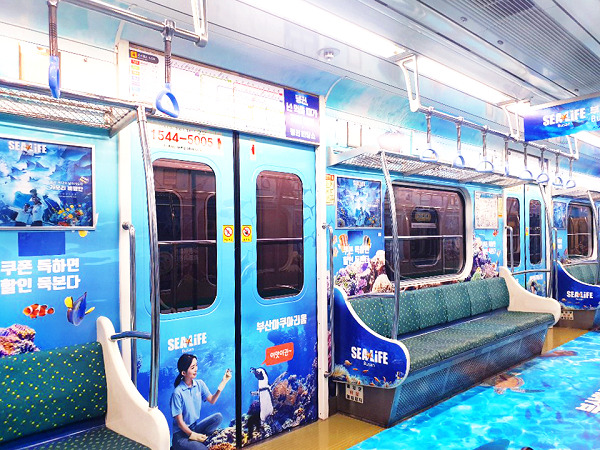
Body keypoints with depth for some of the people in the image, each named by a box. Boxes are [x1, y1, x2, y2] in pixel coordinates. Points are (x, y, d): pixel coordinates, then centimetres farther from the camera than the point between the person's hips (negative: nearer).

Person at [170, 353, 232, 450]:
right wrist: (192, 435, -19)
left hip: (195, 427, 7)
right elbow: (179, 421, -14)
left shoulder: (199, 384, 0)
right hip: (181, 433, -7)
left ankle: (195, 441, -12)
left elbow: (212, 400, 3)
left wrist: (223, 382, -7)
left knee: (218, 417, -17)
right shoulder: (178, 393, -18)